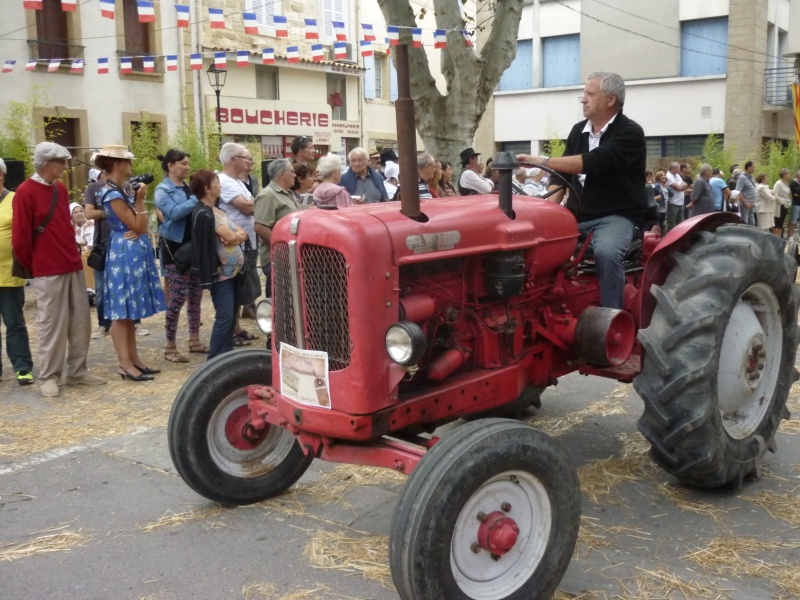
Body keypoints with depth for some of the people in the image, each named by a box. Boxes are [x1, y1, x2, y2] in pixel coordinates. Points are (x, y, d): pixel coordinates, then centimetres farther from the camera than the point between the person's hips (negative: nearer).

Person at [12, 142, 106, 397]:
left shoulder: (61, 189, 12)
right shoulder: (25, 192, -11)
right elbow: (20, 239, -10)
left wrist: (73, 254, 16)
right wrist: (32, 268, -1)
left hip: (73, 266, 7)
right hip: (48, 271, -7)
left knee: (80, 321, 9)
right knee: (52, 324, -1)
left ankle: (77, 371, 19)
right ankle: (48, 376, 11)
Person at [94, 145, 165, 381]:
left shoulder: (126, 189, 11)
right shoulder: (112, 194, -16)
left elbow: (142, 226, 8)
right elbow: (137, 225, -16)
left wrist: (138, 231, -13)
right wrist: (140, 200, -17)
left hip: (135, 252, 10)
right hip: (124, 253, -10)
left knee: (130, 310, 12)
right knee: (121, 311, -5)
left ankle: (134, 359, 18)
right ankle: (125, 365, -1)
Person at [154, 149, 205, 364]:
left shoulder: (188, 187, 15)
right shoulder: (163, 190, -7)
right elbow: (174, 212, -23)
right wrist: (197, 199, -21)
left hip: (193, 245, 8)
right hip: (175, 246, -7)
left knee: (195, 293, 11)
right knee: (178, 296, -8)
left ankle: (194, 340, 21)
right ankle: (170, 347, 1)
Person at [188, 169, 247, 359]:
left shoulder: (217, 211, 16)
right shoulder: (204, 214, -14)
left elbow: (242, 234, 10)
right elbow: (231, 238, -19)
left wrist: (236, 235, -11)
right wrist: (237, 235, 2)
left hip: (231, 270, 9)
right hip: (220, 272, -9)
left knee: (230, 315, 12)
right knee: (224, 316, -11)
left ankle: (226, 354, 19)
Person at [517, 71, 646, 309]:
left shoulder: (629, 132, -11)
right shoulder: (579, 130, 12)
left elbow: (593, 162, -26)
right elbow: (563, 173, 9)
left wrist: (543, 161, -27)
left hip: (617, 215, -6)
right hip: (578, 214, 7)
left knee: (606, 252, -36)